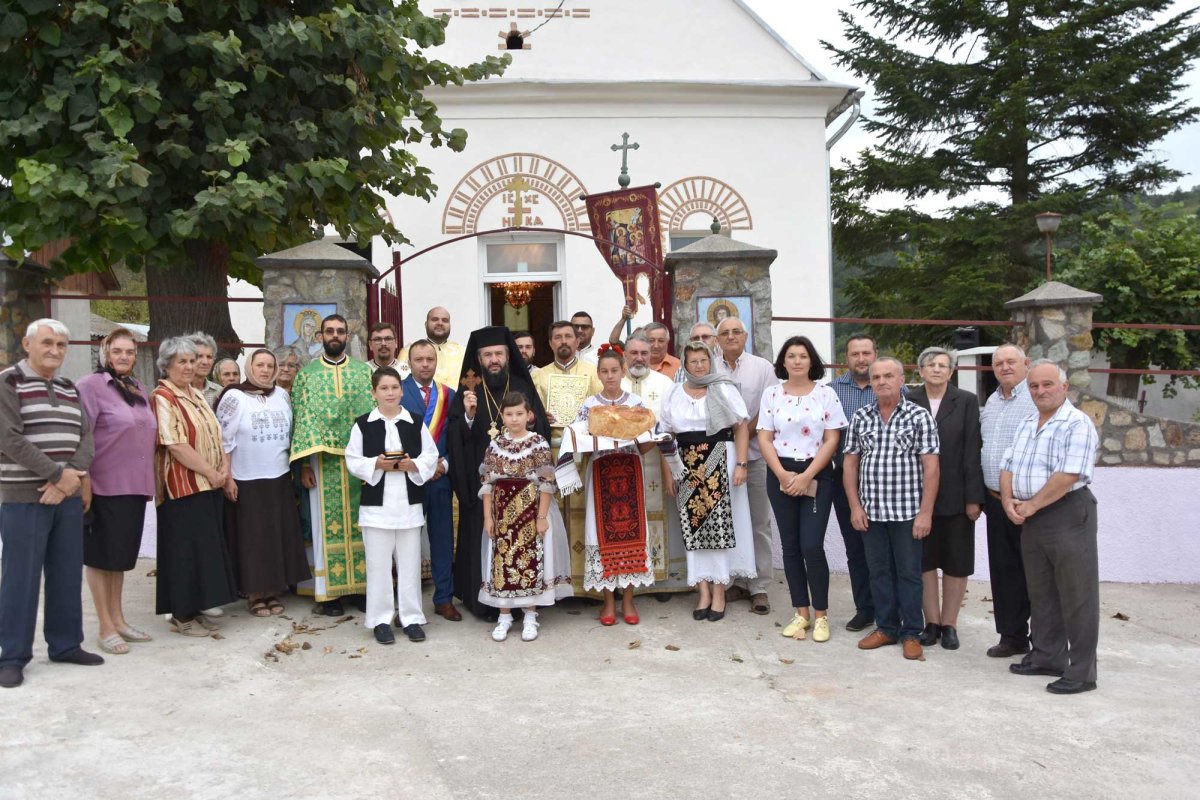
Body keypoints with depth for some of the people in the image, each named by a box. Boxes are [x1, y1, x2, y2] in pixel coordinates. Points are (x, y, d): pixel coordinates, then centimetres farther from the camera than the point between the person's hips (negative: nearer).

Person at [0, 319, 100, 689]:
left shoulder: (70, 389, 14)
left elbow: (86, 437, 6)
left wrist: (73, 477, -12)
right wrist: (58, 474, -16)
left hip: (68, 496, 6)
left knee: (68, 573, 10)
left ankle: (65, 644, 22)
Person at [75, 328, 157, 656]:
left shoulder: (140, 390, 12)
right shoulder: (90, 386, -9)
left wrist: (150, 482, 15)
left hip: (134, 486, 7)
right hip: (104, 487, -7)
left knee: (122, 554, 15)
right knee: (101, 555, 4)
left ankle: (118, 619, 27)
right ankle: (106, 628, 13)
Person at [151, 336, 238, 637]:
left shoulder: (196, 394, 15)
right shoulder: (163, 397, -11)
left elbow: (215, 436, 15)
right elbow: (176, 445, -18)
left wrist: (224, 466, -1)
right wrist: (211, 473, -16)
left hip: (209, 486, 8)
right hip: (182, 486, -8)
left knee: (206, 546, 11)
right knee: (185, 549, -2)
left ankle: (195, 609, 21)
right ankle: (181, 615, 9)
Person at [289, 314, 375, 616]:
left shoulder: (364, 371, 9)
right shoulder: (307, 373, 8)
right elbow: (300, 418, 2)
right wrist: (304, 464, -5)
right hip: (323, 459, 0)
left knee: (360, 523, 4)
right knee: (327, 524, 3)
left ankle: (363, 584, 13)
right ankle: (330, 590, 10)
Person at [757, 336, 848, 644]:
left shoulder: (826, 394, -1)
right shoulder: (771, 394, 4)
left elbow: (832, 440, -4)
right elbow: (764, 438, 2)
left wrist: (806, 476, -12)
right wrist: (782, 475, -9)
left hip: (817, 475, -2)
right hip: (781, 475, 2)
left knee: (812, 546, -8)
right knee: (790, 546, 7)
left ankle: (821, 615, 9)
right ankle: (801, 613, 19)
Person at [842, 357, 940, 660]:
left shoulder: (919, 416, -4)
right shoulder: (860, 417, 6)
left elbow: (930, 467, -7)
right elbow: (850, 463, 8)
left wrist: (925, 512, -12)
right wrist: (855, 506, 1)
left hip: (907, 511, -3)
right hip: (871, 511, 3)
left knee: (909, 572, 5)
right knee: (879, 571, 12)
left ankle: (911, 633, 17)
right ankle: (886, 627, 25)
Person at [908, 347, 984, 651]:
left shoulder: (967, 401, -1)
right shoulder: (908, 402, 0)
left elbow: (972, 451, -5)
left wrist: (973, 498, -10)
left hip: (955, 496, -1)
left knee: (956, 562, 8)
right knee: (924, 560, 8)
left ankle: (949, 624, 20)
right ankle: (931, 623, 20)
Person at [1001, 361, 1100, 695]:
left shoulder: (1077, 424, -11)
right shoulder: (1027, 424, 15)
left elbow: (1068, 475, -21)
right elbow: (1007, 467, 13)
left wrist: (1031, 506, -14)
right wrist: (1009, 502, -3)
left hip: (1068, 514, -8)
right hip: (1030, 518, 8)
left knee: (1076, 596, -1)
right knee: (1041, 592, 15)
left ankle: (1081, 671, 7)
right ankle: (1047, 657, 27)